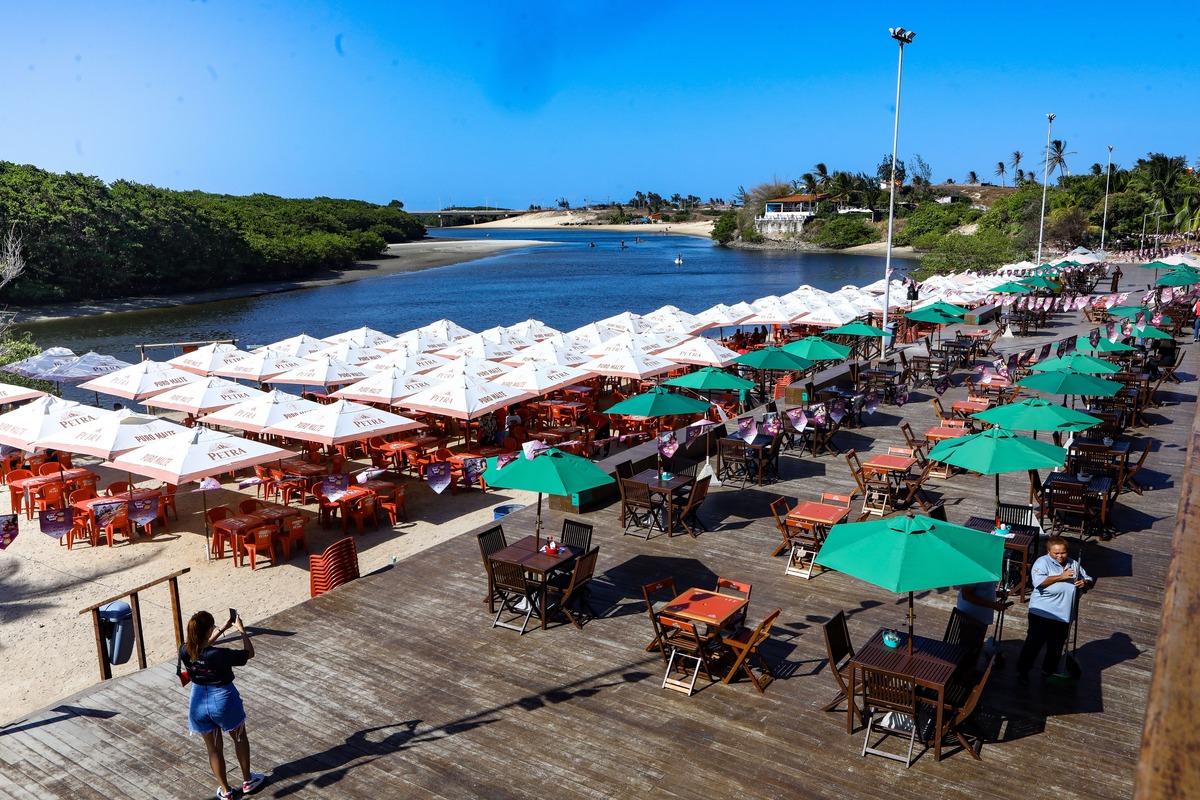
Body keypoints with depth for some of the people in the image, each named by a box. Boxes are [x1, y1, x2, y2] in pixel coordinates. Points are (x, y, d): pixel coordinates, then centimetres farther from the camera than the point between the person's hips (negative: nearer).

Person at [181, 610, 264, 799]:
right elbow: (249, 653, -15)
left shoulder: (185, 652, -16)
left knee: (213, 748, 20)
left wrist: (223, 629, 10)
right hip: (223, 700, -4)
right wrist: (242, 630, -5)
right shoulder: (220, 655, -31)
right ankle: (247, 781, 38)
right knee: (239, 738, 23)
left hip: (199, 702, 4)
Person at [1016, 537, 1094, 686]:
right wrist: (1061, 577, -25)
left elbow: (1090, 582, 16)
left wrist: (1085, 583, -8)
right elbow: (1038, 581, -24)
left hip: (1063, 616, 6)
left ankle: (1048, 672, 32)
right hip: (1041, 613, -6)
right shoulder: (1043, 562, -8)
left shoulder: (1074, 564, 12)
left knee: (1056, 647, 15)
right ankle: (1022, 671, 11)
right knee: (1034, 643, -2)